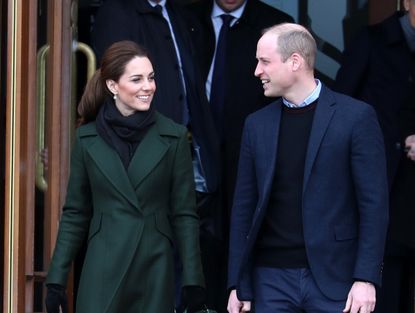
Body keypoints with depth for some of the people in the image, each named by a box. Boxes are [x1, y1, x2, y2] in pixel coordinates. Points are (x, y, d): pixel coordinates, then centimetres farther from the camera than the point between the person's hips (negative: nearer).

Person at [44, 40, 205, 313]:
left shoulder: (173, 137, 0)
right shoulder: (87, 139, 4)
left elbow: (185, 214, 1)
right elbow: (75, 213, 7)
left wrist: (193, 280, -4)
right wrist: (56, 279, 2)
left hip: (155, 271, 0)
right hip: (103, 272, 0)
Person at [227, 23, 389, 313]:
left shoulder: (356, 117, -3)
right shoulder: (257, 124, 10)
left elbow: (374, 204, -5)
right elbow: (244, 207, 11)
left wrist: (366, 279, -12)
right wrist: (239, 285, 7)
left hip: (334, 277, -4)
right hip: (272, 279, 4)